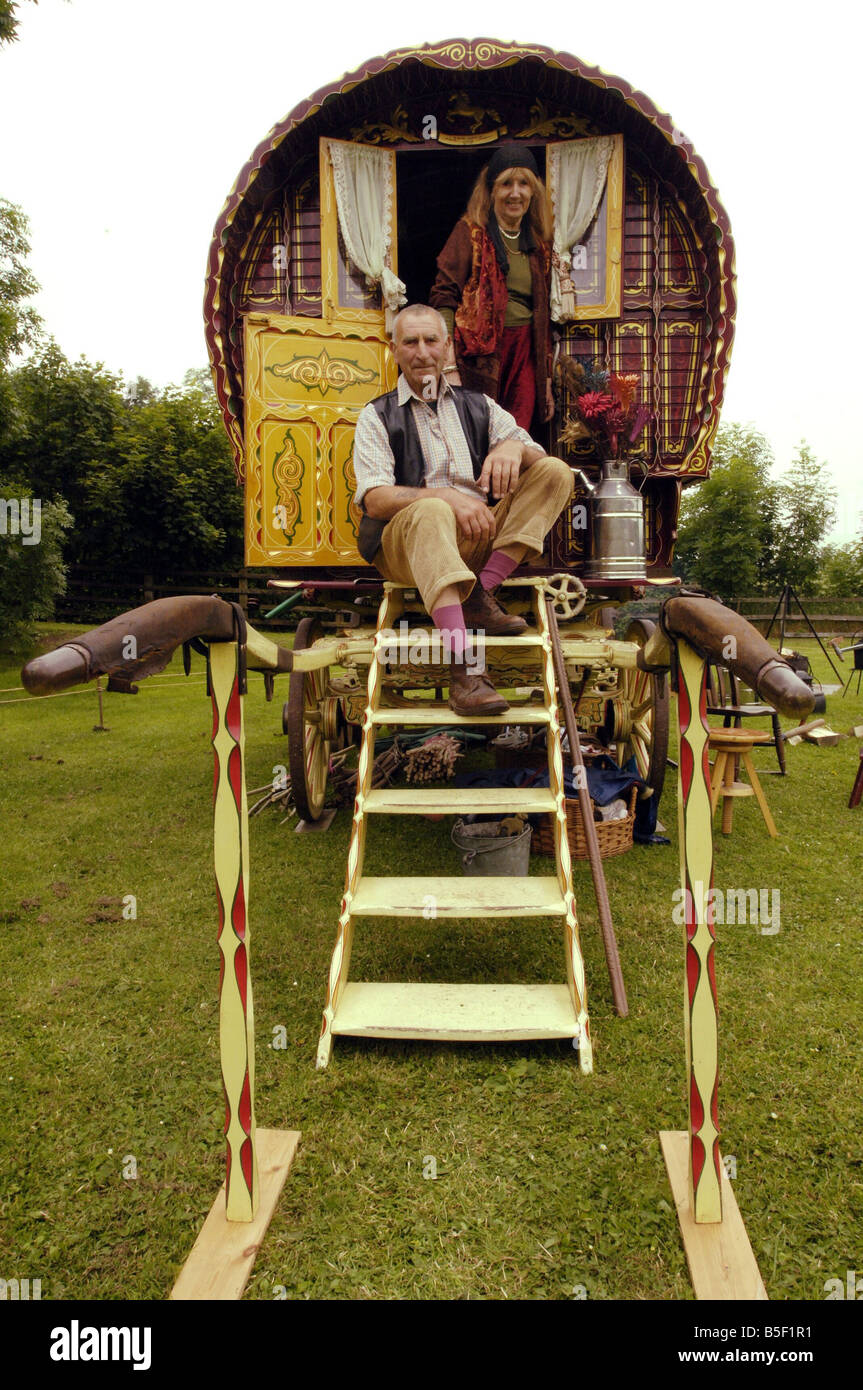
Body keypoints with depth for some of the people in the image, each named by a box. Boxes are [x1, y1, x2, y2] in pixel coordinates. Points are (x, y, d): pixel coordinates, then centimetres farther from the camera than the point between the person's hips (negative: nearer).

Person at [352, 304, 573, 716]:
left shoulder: (479, 407, 20)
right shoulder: (377, 416, 10)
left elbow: (542, 459, 10)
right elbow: (375, 500, -7)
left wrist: (515, 447, -15)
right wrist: (445, 496, -24)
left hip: (481, 538, 4)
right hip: (405, 543, -4)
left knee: (556, 471, -10)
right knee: (430, 513, -38)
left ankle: (480, 595, -21)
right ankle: (462, 669, -49)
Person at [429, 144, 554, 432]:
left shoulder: (539, 244, 18)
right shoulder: (470, 231, 2)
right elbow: (443, 296, -7)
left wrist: (547, 379, 18)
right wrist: (449, 368, -19)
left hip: (524, 356, 5)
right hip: (479, 352, -4)